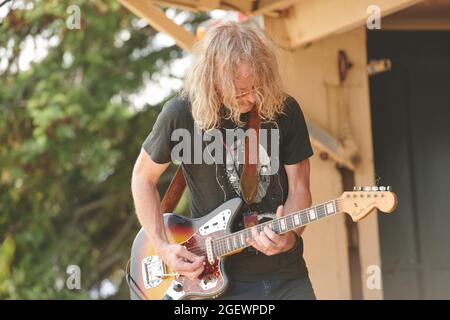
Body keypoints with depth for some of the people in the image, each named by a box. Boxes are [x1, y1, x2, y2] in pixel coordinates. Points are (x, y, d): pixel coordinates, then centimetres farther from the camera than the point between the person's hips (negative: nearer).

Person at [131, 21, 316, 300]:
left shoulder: (285, 110, -5)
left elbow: (299, 188, 0)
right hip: (218, 277, -2)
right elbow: (143, 176, 2)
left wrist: (290, 234, -20)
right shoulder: (182, 113, -11)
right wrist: (162, 246, -7)